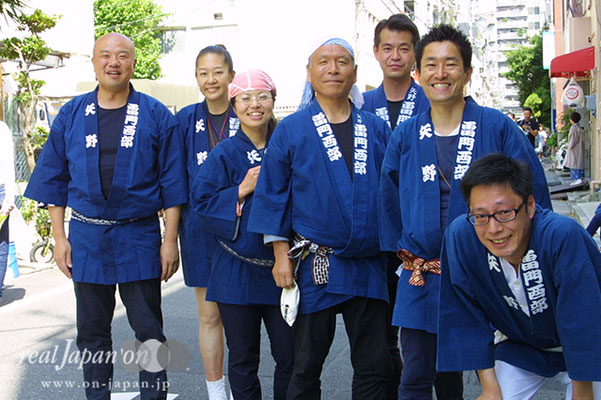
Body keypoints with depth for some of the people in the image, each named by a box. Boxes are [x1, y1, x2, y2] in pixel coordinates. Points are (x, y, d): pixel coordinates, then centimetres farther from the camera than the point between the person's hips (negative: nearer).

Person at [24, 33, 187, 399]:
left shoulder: (156, 116, 0)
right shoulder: (72, 114, 5)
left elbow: (172, 182, -1)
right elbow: (54, 179, 7)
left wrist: (170, 240, -5)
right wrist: (59, 237, 2)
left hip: (139, 238, -2)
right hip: (86, 237, 2)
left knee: (148, 328, 5)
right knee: (92, 331, 12)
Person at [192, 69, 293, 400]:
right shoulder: (223, 155, 1)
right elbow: (201, 202, -4)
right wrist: (243, 190, -14)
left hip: (281, 267, 1)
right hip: (237, 270, -1)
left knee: (290, 356, 4)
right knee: (242, 359, 9)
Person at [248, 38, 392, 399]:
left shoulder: (377, 129, 8)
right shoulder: (291, 131, 2)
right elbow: (273, 196, 2)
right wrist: (281, 256, -4)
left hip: (369, 266, 2)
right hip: (314, 265, -2)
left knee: (375, 368, 7)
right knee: (307, 366, 9)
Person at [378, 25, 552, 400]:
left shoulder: (498, 127, -4)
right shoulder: (405, 137, 4)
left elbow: (534, 194, -1)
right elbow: (389, 202, 14)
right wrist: (404, 255, 9)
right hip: (421, 282, 2)